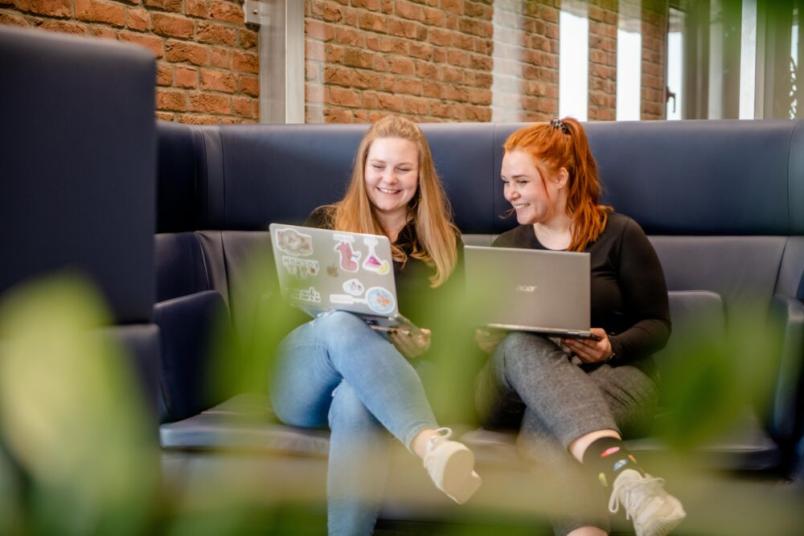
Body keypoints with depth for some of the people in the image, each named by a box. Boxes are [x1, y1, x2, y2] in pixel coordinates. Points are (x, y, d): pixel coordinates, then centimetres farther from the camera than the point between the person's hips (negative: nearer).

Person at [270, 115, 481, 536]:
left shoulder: (444, 241, 17)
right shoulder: (326, 223, 15)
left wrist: (423, 341, -15)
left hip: (386, 382, 0)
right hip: (302, 381, 0)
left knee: (357, 403, -40)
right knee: (341, 324, -38)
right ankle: (430, 442, -59)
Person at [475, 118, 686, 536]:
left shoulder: (620, 234, 3)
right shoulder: (507, 246, 16)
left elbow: (657, 324, 3)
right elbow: (485, 336, 17)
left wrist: (612, 347, -18)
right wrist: (489, 335, -9)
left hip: (613, 372, -2)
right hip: (520, 374, 2)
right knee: (521, 344, -40)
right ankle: (621, 470, -64)